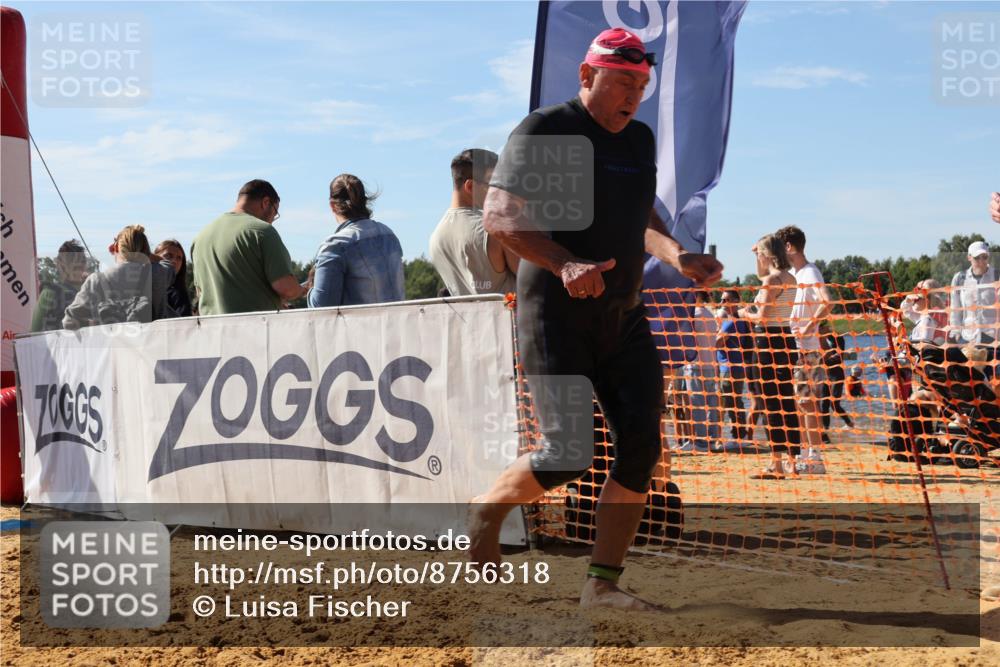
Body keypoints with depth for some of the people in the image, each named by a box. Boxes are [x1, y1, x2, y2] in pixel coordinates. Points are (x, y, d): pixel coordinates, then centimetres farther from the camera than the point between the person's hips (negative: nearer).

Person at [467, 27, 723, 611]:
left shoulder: (640, 140, 14)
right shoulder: (544, 131, -7)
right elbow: (499, 216, -15)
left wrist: (678, 257, 6)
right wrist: (564, 264, -29)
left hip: (624, 317, 7)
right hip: (555, 316, -7)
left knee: (641, 451, -2)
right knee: (570, 453, -13)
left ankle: (603, 583, 7)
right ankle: (487, 509, 17)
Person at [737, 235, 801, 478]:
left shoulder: (771, 280, -13)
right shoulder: (790, 279, 13)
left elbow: (762, 317, -18)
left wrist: (746, 313, 0)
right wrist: (758, 253, 25)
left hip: (768, 341, -8)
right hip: (787, 338, 8)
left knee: (772, 404, -5)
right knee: (787, 402, 10)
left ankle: (776, 463, -4)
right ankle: (791, 460, 13)